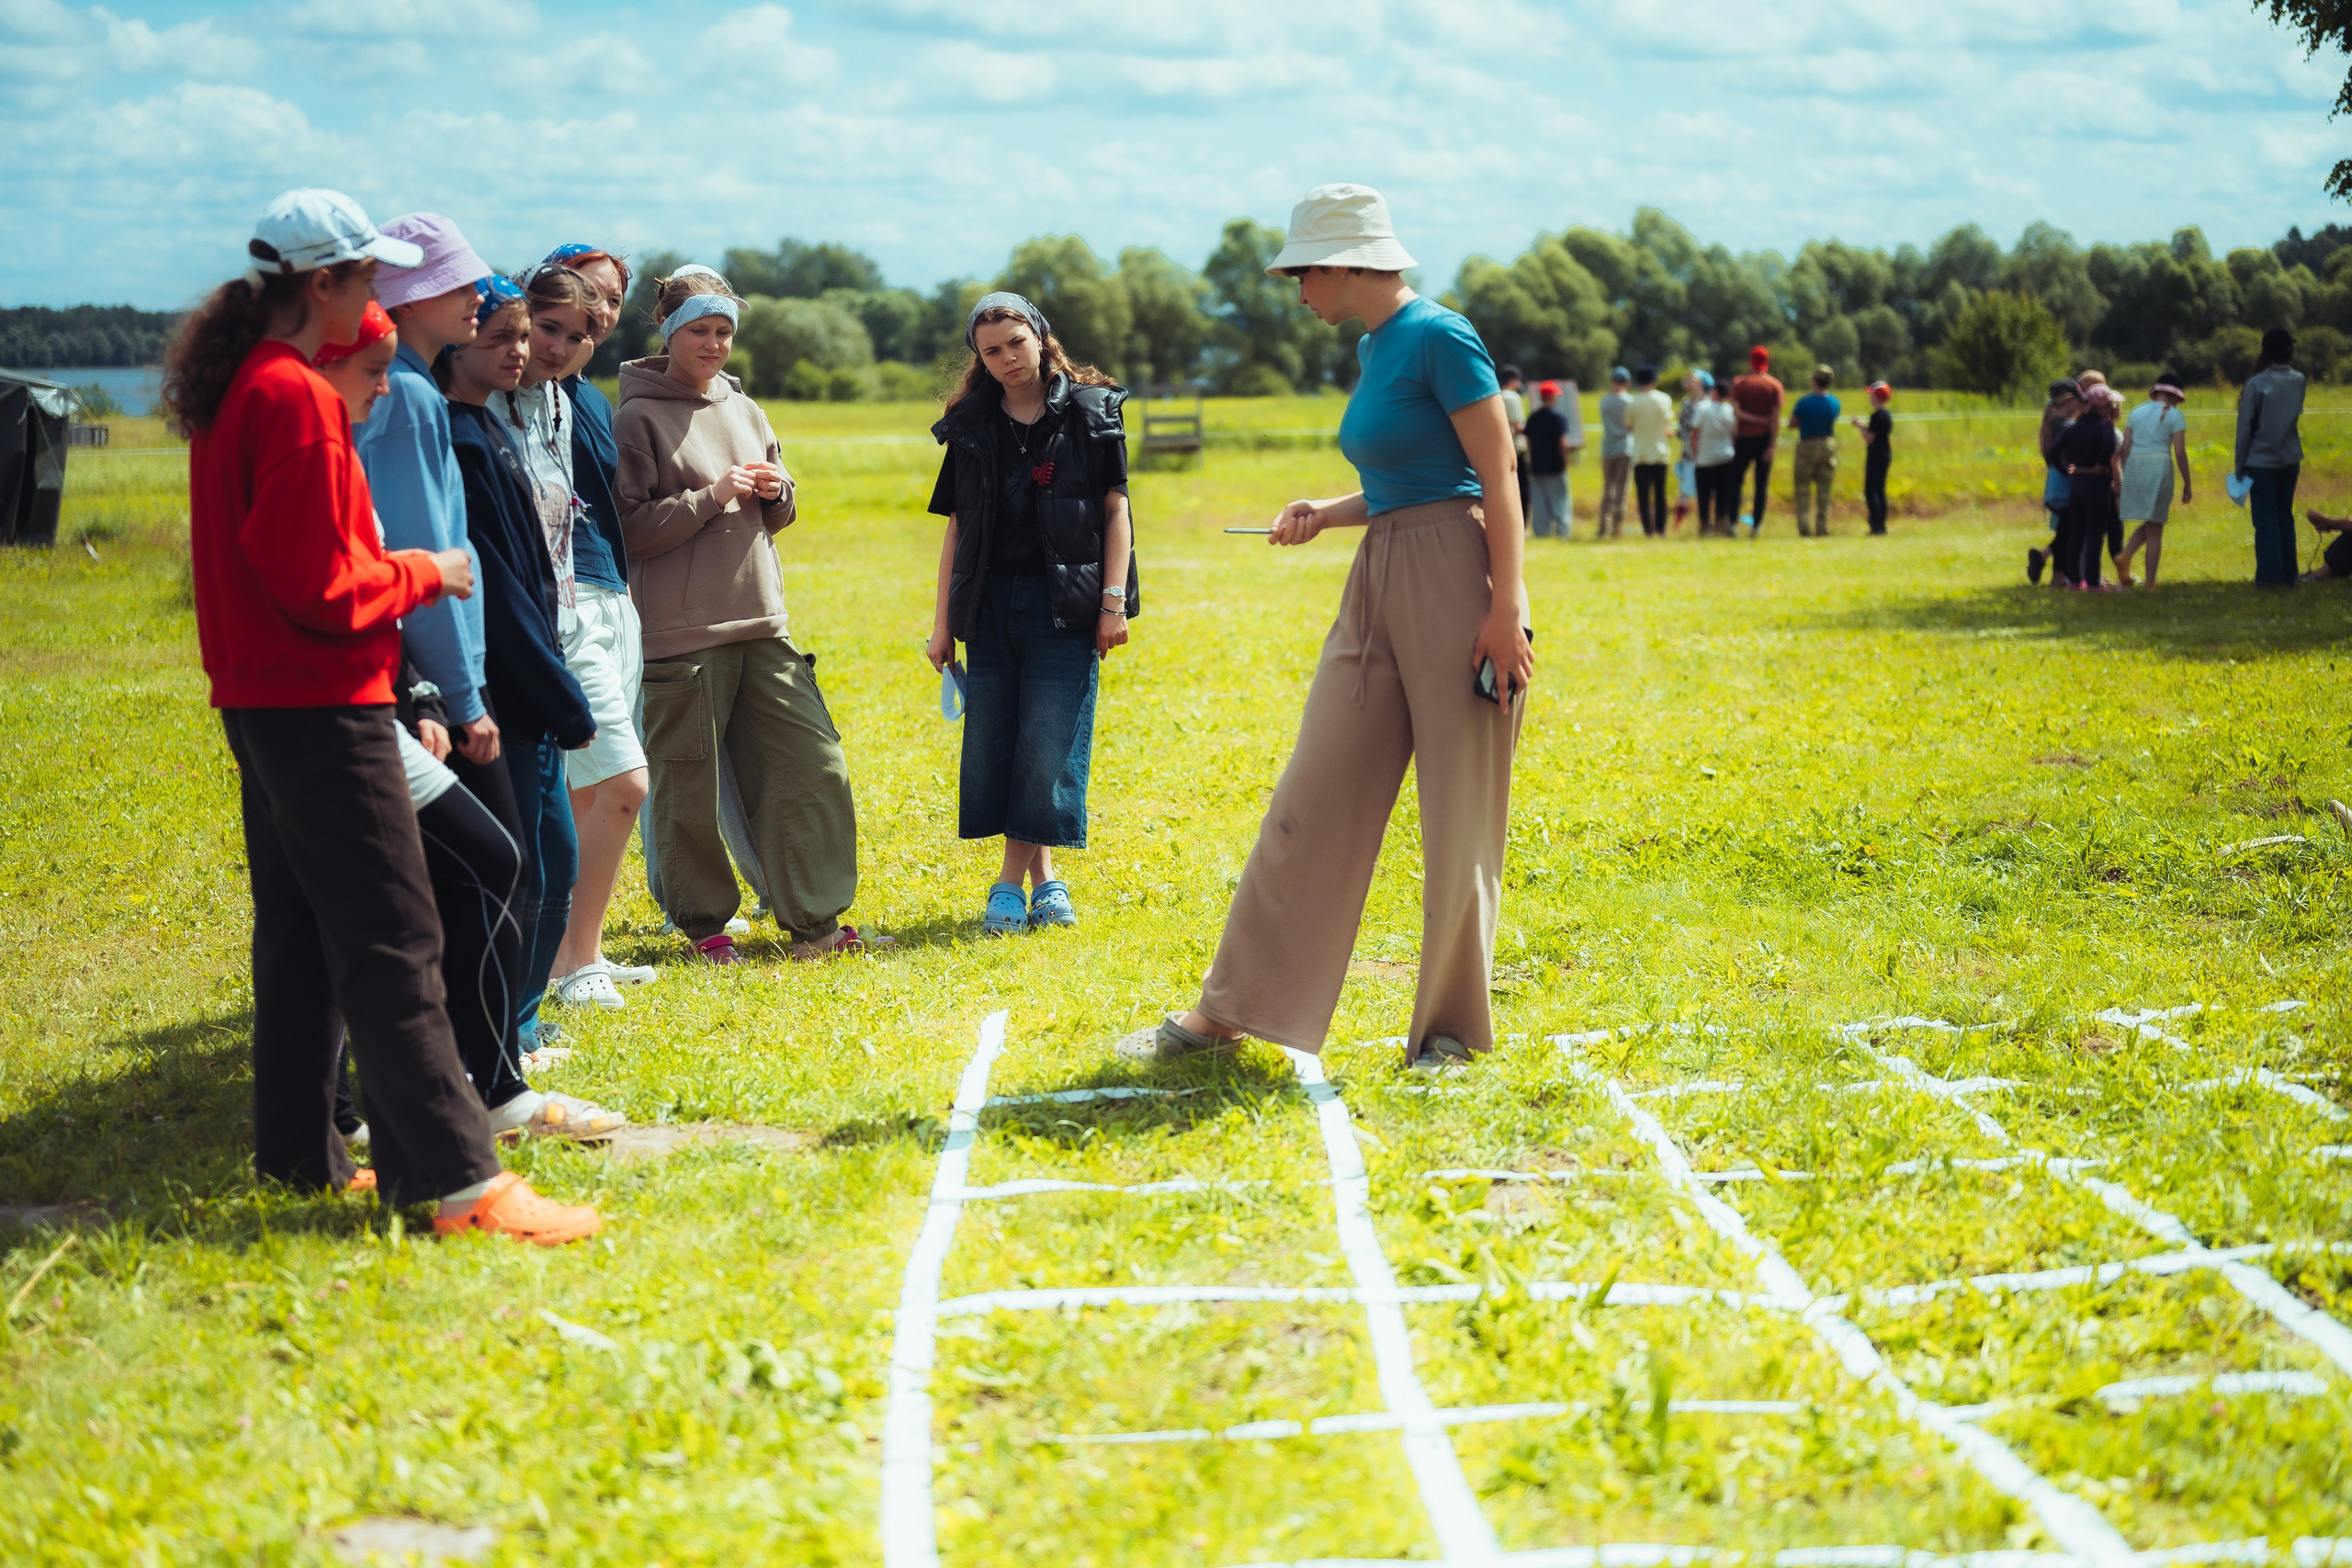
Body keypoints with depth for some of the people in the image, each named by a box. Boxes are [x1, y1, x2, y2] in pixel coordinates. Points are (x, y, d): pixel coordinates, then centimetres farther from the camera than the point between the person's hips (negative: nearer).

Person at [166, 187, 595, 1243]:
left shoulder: (233, 391, 13)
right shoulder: (296, 398, -17)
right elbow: (321, 587, -20)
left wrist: (390, 566, 12)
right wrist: (424, 574, -6)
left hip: (259, 700, 10)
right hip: (322, 706, -10)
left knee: (300, 930, 15)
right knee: (392, 941, -10)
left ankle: (298, 1155, 21)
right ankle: (457, 1180, -10)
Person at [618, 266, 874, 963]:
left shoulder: (744, 410, 15)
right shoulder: (639, 419, -4)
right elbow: (630, 529, -10)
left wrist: (775, 493, -1)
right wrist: (711, 497, -16)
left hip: (762, 623, 6)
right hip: (681, 632, -6)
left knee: (813, 767, 3)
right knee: (690, 788, 0)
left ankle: (814, 923, 12)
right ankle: (705, 927, 14)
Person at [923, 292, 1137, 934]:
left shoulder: (1090, 411, 1)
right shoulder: (970, 425, 10)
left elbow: (1116, 508, 0)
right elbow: (956, 527, 11)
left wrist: (1114, 599, -7)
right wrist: (941, 622, 9)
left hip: (1065, 603, -4)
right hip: (991, 603, 4)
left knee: (1050, 743, -8)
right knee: (992, 742, 2)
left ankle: (1013, 881, -1)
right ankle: (1042, 877, 11)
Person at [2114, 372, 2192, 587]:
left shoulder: (2137, 412, 12)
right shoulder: (2175, 415, 0)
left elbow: (2124, 449, 9)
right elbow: (2180, 453, -6)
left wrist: (2124, 479, 17)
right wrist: (2187, 484, 2)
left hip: (2134, 466, 4)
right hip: (2160, 468, -4)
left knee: (2149, 524, 17)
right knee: (2155, 529, 4)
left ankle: (2125, 555, -11)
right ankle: (2150, 582, 2)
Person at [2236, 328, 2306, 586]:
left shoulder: (2256, 384, -13)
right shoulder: (2298, 381, 0)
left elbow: (2245, 427, -11)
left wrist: (2240, 464, -3)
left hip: (2262, 461, -4)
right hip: (2289, 460, 4)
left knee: (2266, 521, -2)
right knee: (2285, 518, 13)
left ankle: (2270, 577, -5)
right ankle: (2288, 575, 14)